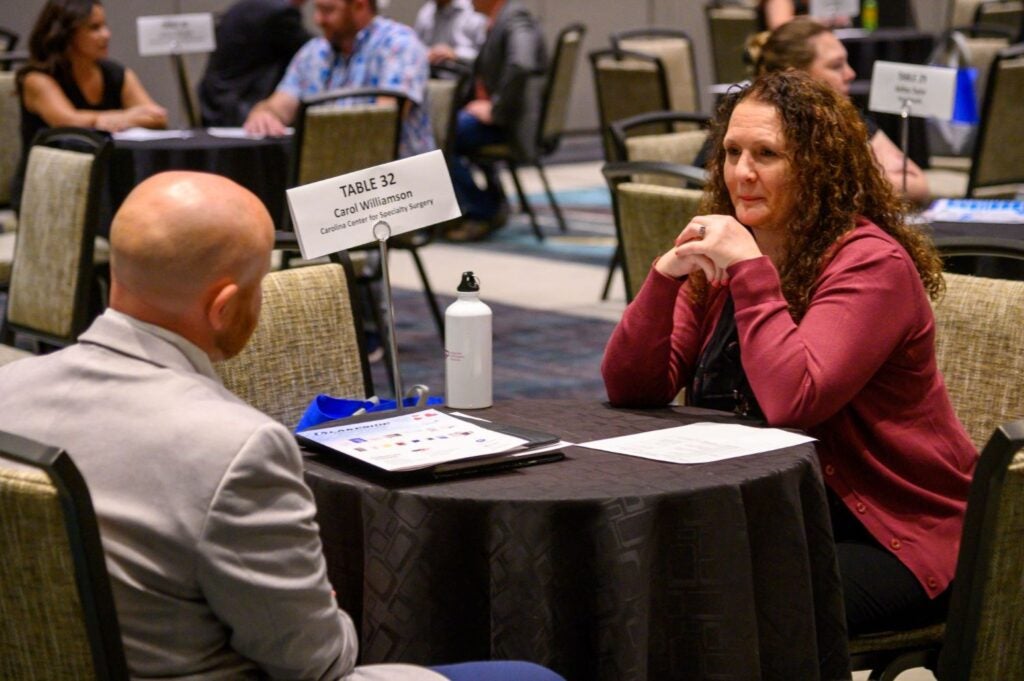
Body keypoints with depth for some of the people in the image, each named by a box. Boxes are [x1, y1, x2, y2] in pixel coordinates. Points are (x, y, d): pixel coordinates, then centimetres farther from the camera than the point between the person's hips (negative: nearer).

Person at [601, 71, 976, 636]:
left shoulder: (870, 264, -16)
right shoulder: (720, 258, 6)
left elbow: (793, 403, -30)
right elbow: (630, 390, 0)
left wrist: (750, 272, -26)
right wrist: (664, 276, -14)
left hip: (889, 536, -6)